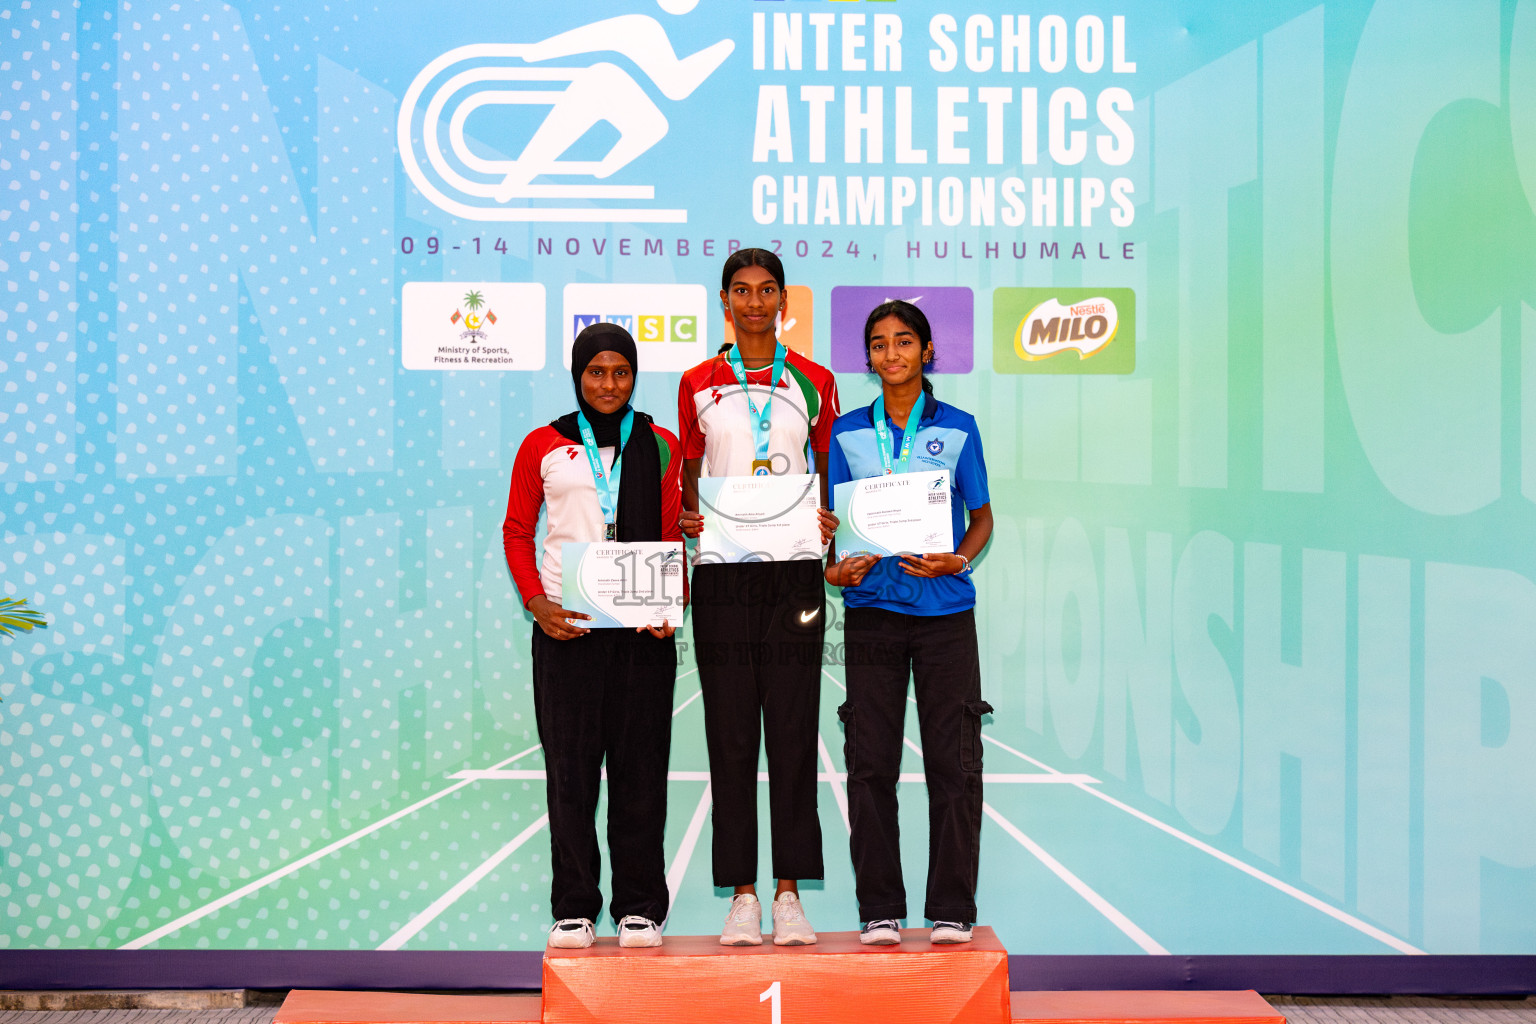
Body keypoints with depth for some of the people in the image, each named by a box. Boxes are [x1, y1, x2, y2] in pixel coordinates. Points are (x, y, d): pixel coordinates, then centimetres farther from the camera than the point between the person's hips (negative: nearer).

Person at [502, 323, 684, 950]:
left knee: (640, 766, 3)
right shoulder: (543, 447, 9)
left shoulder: (660, 446, 11)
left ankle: (639, 907, 13)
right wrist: (537, 603, -5)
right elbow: (516, 533, 11)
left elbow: (672, 537, 10)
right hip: (565, 627, 0)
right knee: (570, 767, 2)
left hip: (642, 629, 0)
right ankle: (573, 908, 13)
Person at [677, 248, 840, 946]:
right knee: (730, 734, 2)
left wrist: (827, 522, -7)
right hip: (721, 573, 1)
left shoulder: (814, 382, 9)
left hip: (794, 573, 0)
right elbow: (689, 481, 13)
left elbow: (830, 473, 12)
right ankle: (741, 893, 10)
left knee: (793, 730, 0)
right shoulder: (698, 385, 9)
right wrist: (686, 516, -7)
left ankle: (789, 891, 9)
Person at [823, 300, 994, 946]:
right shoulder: (848, 432, 9)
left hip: (944, 608, -1)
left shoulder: (957, 429, 6)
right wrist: (835, 566, -9)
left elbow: (982, 516, 9)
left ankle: (951, 912, 11)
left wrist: (958, 560, -10)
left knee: (953, 763, 0)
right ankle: (879, 911, 11)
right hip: (871, 607, 1)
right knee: (870, 764, 1)